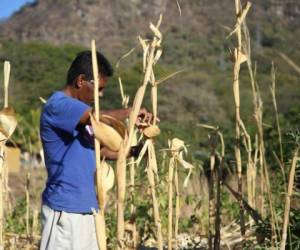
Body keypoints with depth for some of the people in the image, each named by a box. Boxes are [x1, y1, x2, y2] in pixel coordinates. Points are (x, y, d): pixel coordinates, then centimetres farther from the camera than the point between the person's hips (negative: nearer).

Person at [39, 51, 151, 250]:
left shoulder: (78, 111, 17)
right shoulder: (57, 105, -13)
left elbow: (98, 149, 21)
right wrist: (132, 112, -12)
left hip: (85, 207, 9)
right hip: (64, 209, -9)